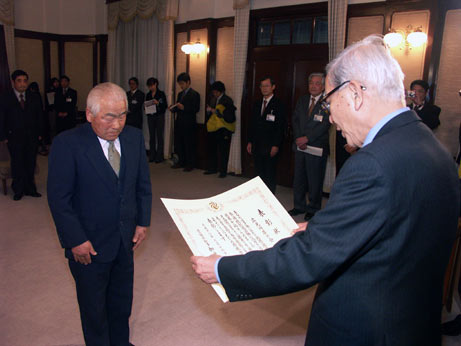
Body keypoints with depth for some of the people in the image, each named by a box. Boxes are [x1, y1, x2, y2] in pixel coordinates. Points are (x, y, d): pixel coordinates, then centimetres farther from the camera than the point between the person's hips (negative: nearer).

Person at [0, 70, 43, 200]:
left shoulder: (34, 97, 8)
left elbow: (39, 116, 10)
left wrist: (39, 133, 4)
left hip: (32, 137, 2)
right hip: (14, 137, -2)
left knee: (31, 164, 5)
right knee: (17, 164, 0)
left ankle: (29, 188, 17)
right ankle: (18, 190, 14)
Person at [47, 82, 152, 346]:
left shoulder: (135, 137, -3)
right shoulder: (67, 144, -18)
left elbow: (143, 184, 6)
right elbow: (59, 198, -16)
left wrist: (143, 222, 2)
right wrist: (76, 240, -16)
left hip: (125, 238, 5)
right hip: (88, 244, -4)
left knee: (122, 299, 22)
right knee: (93, 305, 16)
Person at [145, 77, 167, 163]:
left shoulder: (161, 94, -2)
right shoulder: (148, 95, 12)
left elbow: (165, 106, -6)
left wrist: (158, 103, -21)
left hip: (159, 116, -4)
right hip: (150, 117, 5)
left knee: (159, 136, -4)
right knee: (152, 136, 6)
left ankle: (159, 157, 1)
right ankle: (152, 156, 13)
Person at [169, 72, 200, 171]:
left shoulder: (194, 94, -5)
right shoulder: (180, 94, 19)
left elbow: (196, 108, -13)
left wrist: (184, 108, -22)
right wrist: (173, 109, 1)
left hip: (189, 124, -7)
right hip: (179, 123, 7)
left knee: (189, 144, -2)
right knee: (178, 144, 9)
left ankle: (190, 164, 8)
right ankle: (181, 162, 21)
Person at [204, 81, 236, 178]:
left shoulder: (227, 101, -10)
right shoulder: (213, 100, 15)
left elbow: (230, 117, -19)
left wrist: (216, 111, -19)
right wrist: (209, 111, 2)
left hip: (223, 130, -7)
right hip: (213, 128, 8)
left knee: (223, 151, -2)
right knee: (211, 149, 13)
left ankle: (223, 171, 8)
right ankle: (212, 168, 25)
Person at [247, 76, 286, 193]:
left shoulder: (278, 104, -5)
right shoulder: (257, 104, 14)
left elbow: (281, 126, -9)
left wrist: (276, 145, -14)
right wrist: (250, 142, 11)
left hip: (270, 147, -5)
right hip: (257, 146, 6)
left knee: (270, 175, 0)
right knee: (259, 173, 10)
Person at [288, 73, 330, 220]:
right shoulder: (302, 100, 12)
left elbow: (325, 125, -15)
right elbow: (295, 120, 9)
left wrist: (307, 138, -16)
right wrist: (299, 139, -4)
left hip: (316, 149, -6)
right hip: (300, 147, 6)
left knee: (315, 181, 4)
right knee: (298, 179, 13)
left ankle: (313, 209, 18)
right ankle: (299, 206, 27)